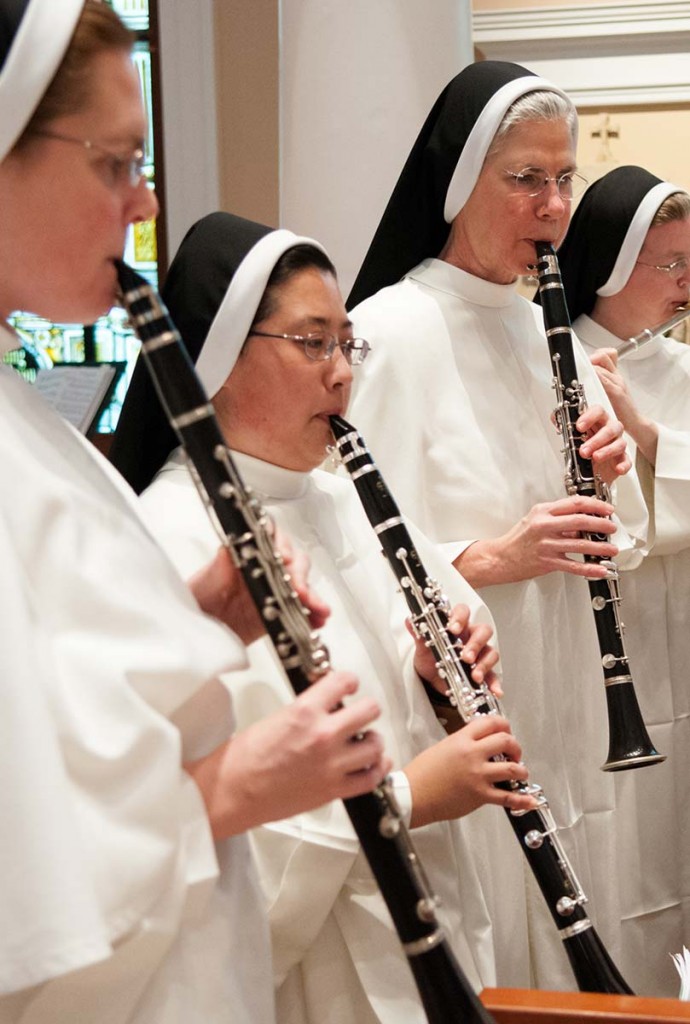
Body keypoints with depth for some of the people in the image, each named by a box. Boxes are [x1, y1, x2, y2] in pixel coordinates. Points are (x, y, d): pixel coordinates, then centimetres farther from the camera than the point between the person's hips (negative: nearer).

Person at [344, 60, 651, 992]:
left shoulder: (547, 332, 10)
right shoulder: (389, 332, -13)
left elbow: (617, 540, 15)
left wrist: (608, 477, -4)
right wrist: (493, 559, -28)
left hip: (563, 712, 7)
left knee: (572, 951, 15)